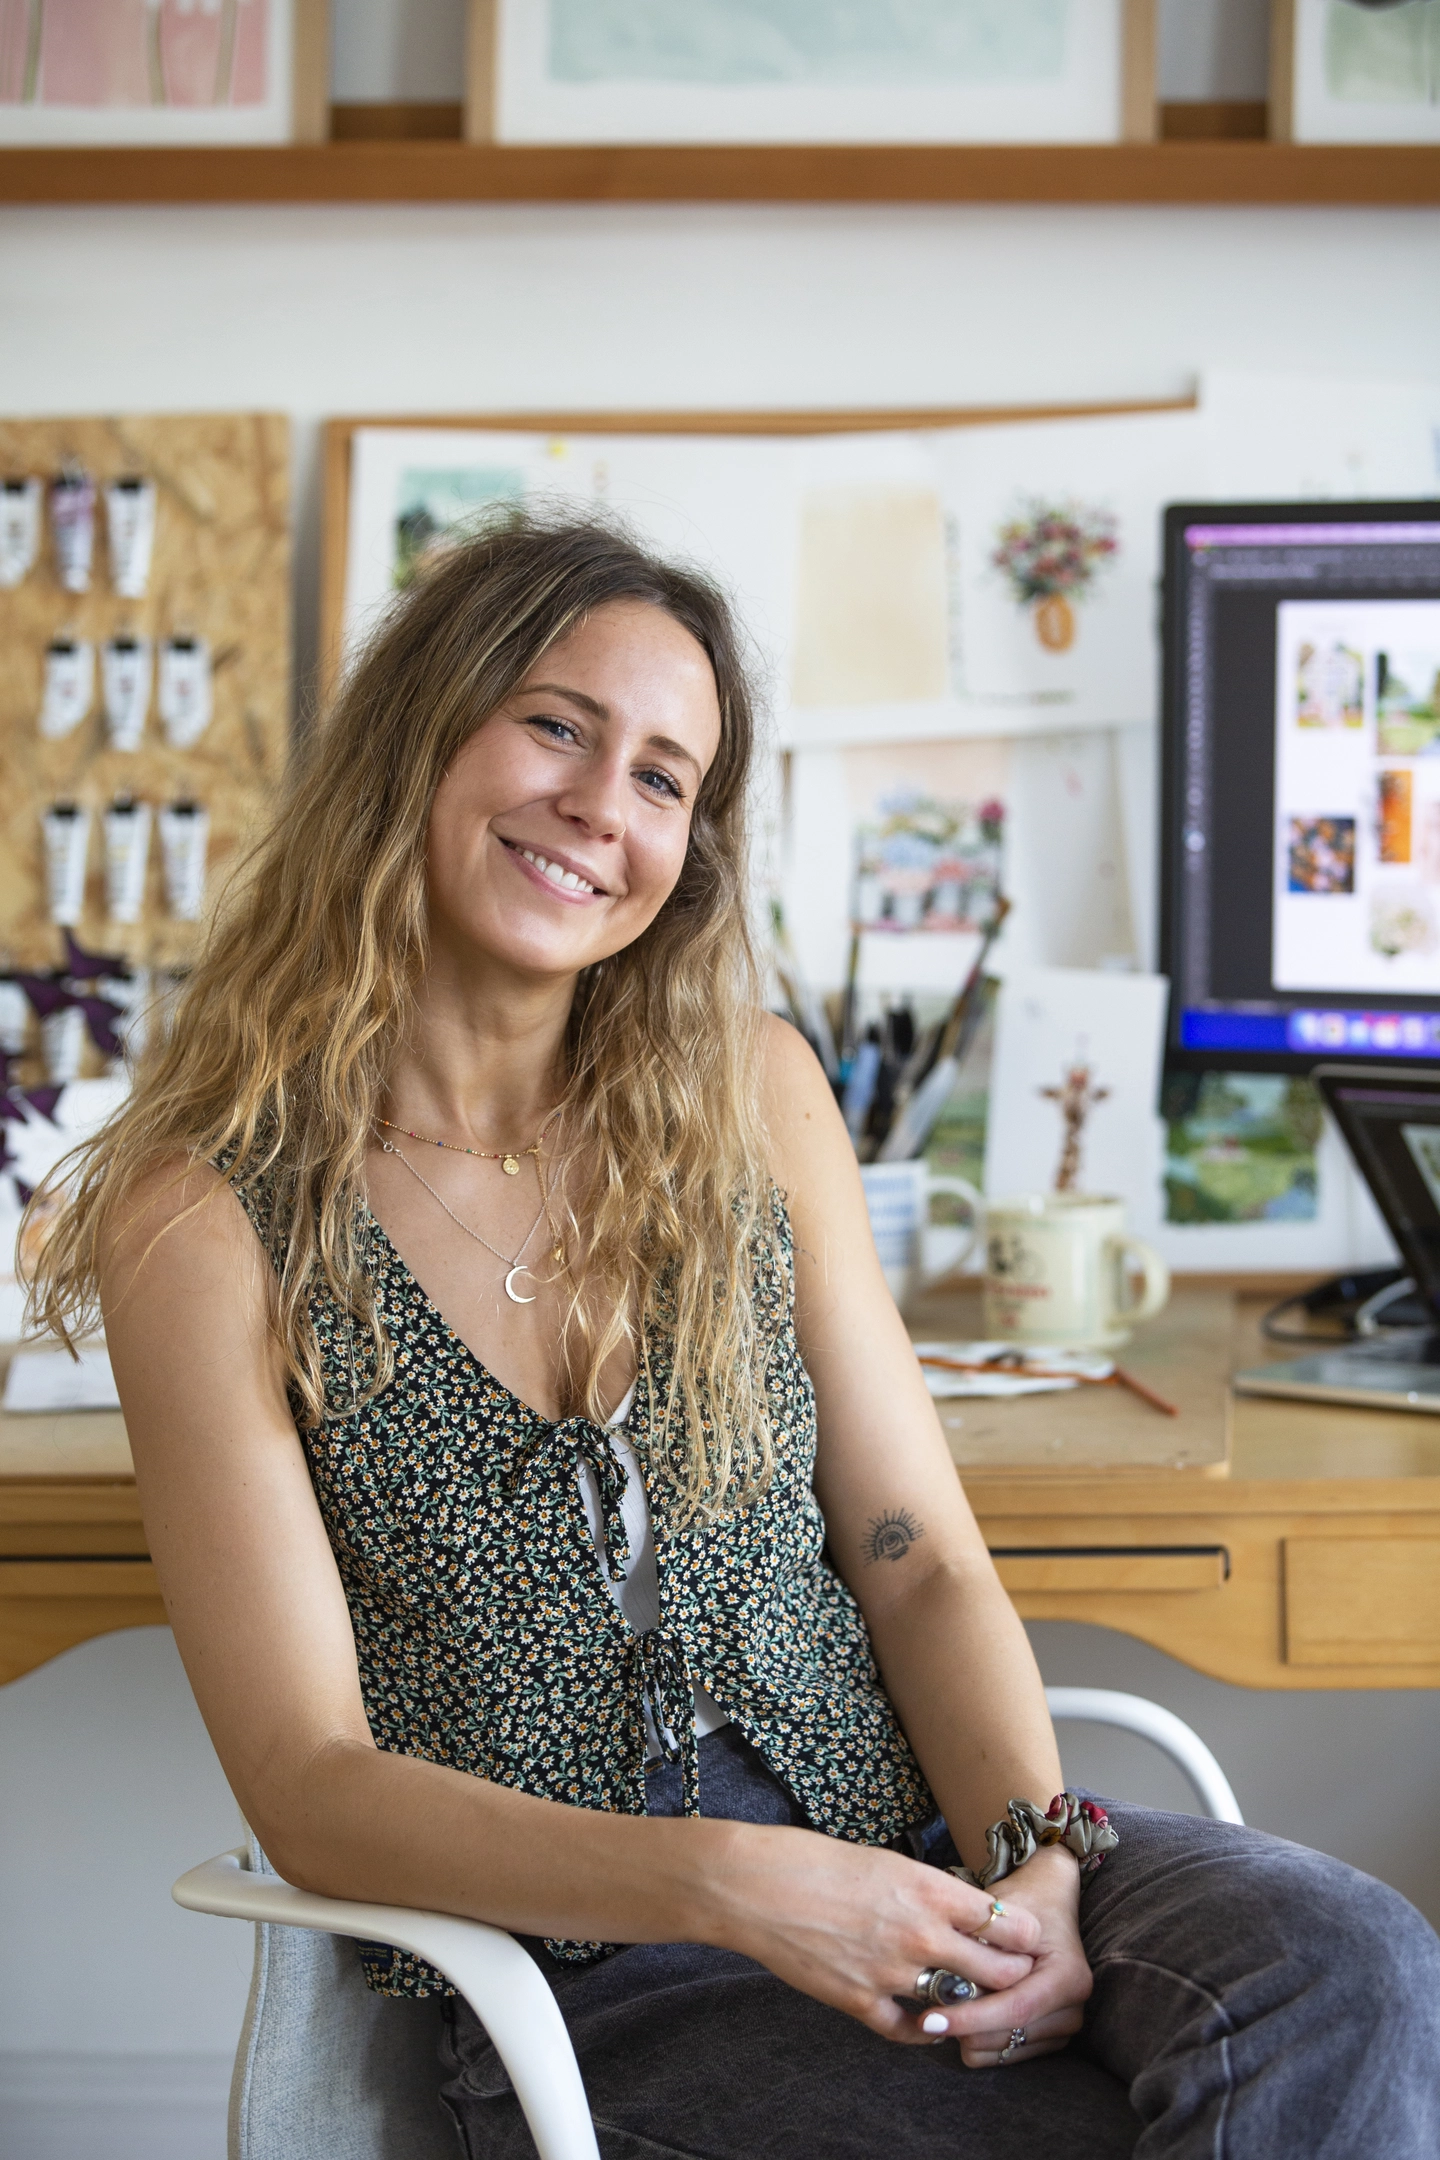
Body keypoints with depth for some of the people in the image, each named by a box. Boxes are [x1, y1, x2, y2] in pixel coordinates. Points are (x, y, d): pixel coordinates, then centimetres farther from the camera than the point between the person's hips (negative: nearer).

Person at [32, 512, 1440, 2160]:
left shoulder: (750, 1094, 7)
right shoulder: (207, 1220, -5)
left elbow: (919, 1561, 6)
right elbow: (312, 1785, -8)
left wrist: (1034, 1863, -14)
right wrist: (731, 1886, -23)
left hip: (902, 1848, 4)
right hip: (582, 1970, -4)